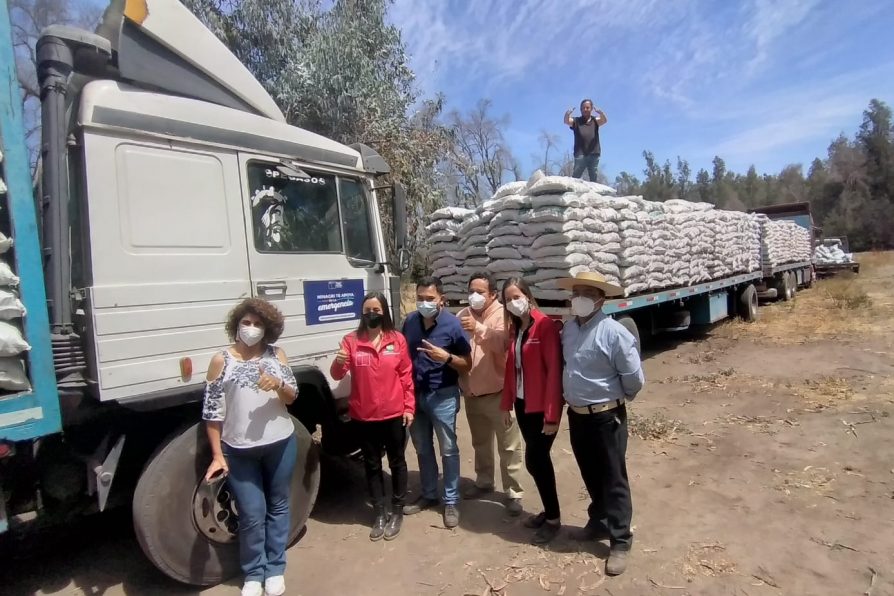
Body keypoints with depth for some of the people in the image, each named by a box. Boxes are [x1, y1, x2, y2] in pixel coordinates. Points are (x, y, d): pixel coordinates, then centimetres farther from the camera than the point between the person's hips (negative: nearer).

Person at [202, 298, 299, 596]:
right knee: (252, 514, 5)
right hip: (239, 450, -2)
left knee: (278, 507, 13)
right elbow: (212, 412, -3)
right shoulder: (221, 360, -4)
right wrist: (217, 455, -5)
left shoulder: (276, 354, 1)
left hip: (280, 443, 2)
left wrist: (278, 384, -22)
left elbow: (292, 396, 0)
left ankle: (275, 569, 30)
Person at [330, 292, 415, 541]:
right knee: (372, 465, 14)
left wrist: (409, 407, -2)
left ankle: (397, 511, 31)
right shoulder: (351, 340, -4)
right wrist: (338, 363, -31)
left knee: (397, 462, 13)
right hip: (364, 416, 1)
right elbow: (337, 375, -9)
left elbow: (406, 375, 2)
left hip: (394, 414, 0)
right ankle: (379, 514, 30)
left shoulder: (397, 339, -2)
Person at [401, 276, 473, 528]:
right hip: (415, 394, 5)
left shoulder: (452, 324, -14)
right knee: (423, 449, 17)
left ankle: (451, 501, 21)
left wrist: (447, 358, -27)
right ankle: (429, 495, 34)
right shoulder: (410, 321, -1)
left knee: (448, 450, 7)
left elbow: (467, 365, -8)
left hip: (442, 396, -4)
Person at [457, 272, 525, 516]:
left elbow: (502, 342, -29)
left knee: (508, 446, 4)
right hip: (472, 393, 6)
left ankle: (514, 493, 15)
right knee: (480, 443, 21)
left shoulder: (502, 315, -10)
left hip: (498, 392, -5)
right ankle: (483, 482, 38)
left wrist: (479, 328, -43)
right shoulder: (463, 315, 6)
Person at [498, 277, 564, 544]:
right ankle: (549, 511, 31)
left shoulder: (546, 325, -15)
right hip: (522, 403, 7)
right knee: (539, 458, 15)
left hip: (542, 406, -7)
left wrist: (552, 414, -20)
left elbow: (554, 371, -19)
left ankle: (553, 518, 17)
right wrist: (506, 404, 10)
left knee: (534, 460, -1)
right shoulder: (514, 328, 8)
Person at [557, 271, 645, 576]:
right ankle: (599, 522, 41)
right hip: (576, 415, 7)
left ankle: (620, 541, 22)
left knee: (613, 479, 7)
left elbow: (634, 378, -15)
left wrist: (617, 398, 1)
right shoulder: (569, 328, 2)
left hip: (606, 417, -6)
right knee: (590, 475, 22)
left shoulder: (614, 333, -20)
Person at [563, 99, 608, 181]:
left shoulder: (595, 120, 10)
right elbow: (566, 121, -10)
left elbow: (604, 120, -10)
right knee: (575, 177, -9)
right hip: (580, 154, -1)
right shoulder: (576, 121, 8)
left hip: (594, 154, 2)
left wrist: (600, 113, -33)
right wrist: (568, 114, -35)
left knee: (593, 178, 3)